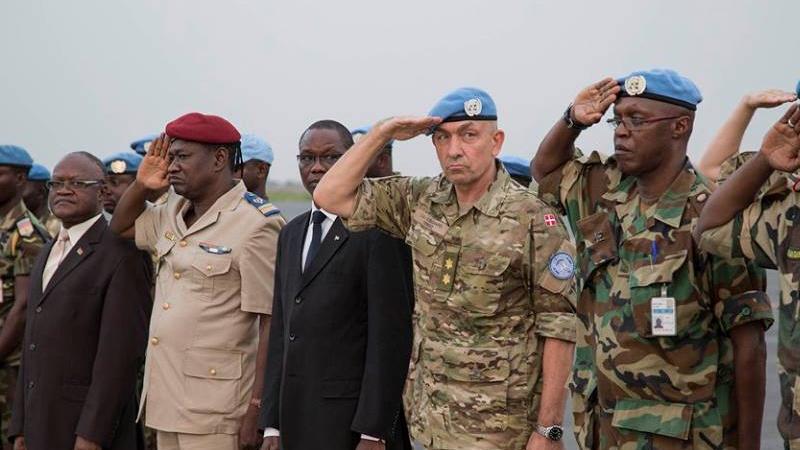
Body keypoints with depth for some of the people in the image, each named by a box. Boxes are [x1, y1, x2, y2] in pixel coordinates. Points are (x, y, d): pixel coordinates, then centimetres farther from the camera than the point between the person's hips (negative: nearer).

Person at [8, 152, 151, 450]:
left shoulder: (121, 254, -10)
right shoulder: (48, 253, 17)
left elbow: (121, 352, -16)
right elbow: (33, 344, 17)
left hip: (91, 426, -7)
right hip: (40, 426, 7)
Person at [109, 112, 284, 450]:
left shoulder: (255, 225, -12)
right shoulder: (175, 213, 12)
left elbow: (273, 324, -15)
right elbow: (120, 226, 30)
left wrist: (257, 409, -18)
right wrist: (142, 184, 10)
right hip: (167, 401, 8)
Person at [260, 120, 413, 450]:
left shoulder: (378, 228, -9)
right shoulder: (291, 234, 15)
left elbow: (390, 335, -13)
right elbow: (280, 330, 15)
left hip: (353, 419, -6)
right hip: (295, 419, 6)